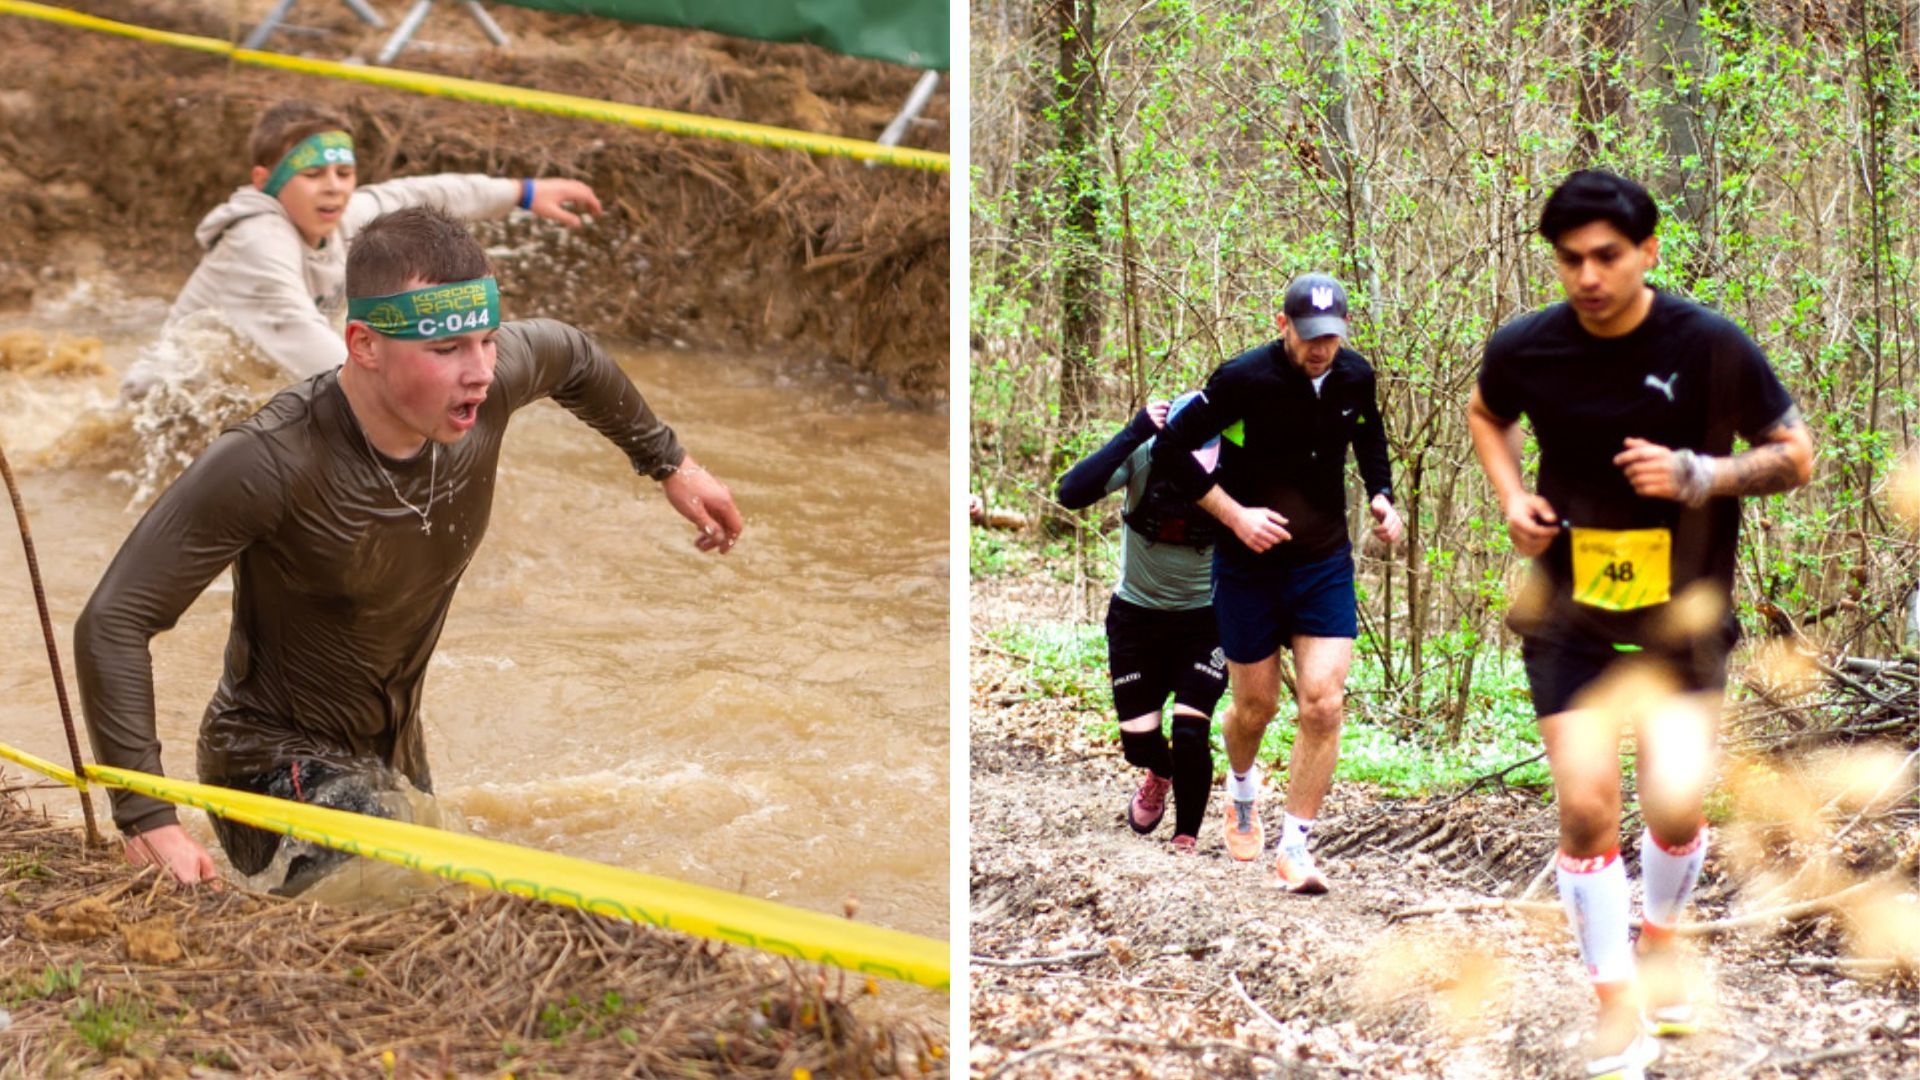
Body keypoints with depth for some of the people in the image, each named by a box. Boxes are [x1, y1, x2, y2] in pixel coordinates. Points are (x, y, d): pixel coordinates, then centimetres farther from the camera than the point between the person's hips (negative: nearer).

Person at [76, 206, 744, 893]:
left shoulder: (485, 384, -14)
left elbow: (570, 356, 12)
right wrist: (148, 823, -38)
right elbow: (112, 623, -30)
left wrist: (670, 464, 25)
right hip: (277, 760, -7)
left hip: (397, 760, 8)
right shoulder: (268, 463, -32)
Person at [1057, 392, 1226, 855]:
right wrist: (1134, 433, -41)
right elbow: (1071, 493, -37)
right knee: (1139, 743, 4)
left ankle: (1187, 842, 10)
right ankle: (1158, 776, 42)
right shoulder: (1143, 456, -22)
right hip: (1136, 615, 1)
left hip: (1204, 620, -1)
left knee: (1190, 736, -13)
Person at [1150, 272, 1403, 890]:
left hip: (1325, 562, 3)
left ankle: (1294, 848, -1)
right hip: (1249, 564, -2)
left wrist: (1381, 496, 2)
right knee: (1256, 704, 10)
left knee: (1324, 704, -11)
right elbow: (1171, 450, -12)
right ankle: (1242, 792, 44)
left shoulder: (1355, 377, -4)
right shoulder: (1244, 379, -19)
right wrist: (1235, 515, -18)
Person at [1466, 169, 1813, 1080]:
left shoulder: (1710, 346, -15)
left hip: (1684, 613, -1)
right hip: (1570, 613, 1)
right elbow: (1485, 414, 16)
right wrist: (1511, 496, -2)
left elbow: (1795, 455, -5)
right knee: (1586, 812, -6)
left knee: (1676, 807, -13)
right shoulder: (1525, 350, -8)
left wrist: (1698, 475, -21)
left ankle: (1661, 937, 22)